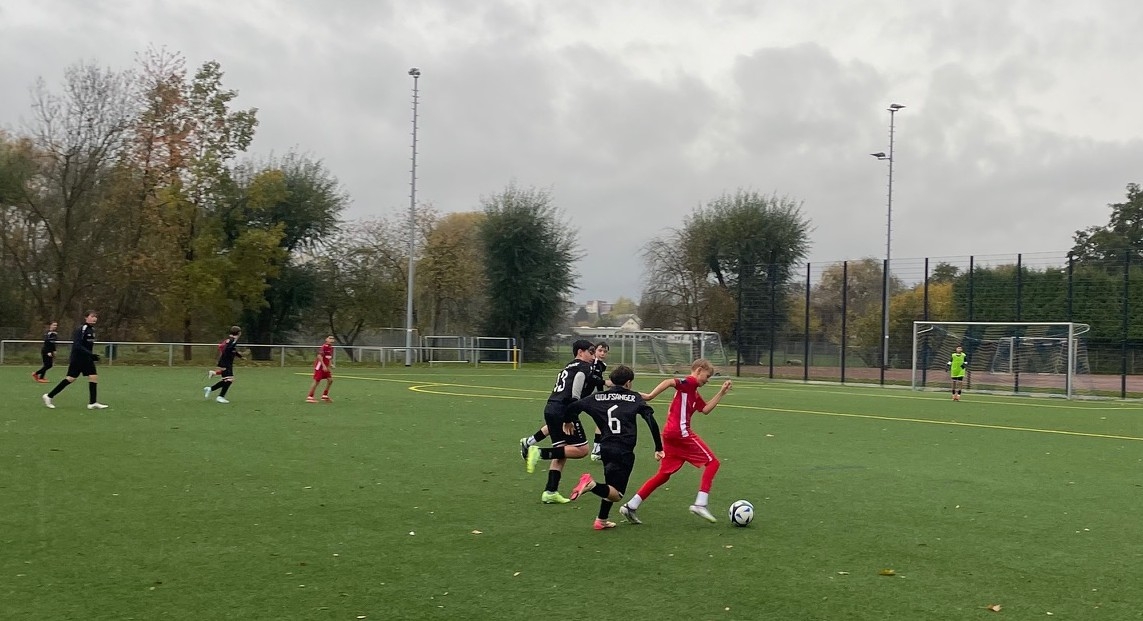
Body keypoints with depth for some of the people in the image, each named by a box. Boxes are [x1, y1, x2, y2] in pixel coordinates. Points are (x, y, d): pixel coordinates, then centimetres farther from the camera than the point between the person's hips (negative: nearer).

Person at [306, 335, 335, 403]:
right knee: (317, 381, -8)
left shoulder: (331, 348, 11)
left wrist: (329, 368, 17)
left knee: (330, 380, 2)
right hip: (319, 366, -8)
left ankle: (325, 396, 14)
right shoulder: (324, 346, -16)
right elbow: (319, 356, -24)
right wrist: (324, 365, -26)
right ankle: (310, 397, 0)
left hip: (325, 367, 9)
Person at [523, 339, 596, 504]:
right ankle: (541, 452, -15)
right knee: (582, 449, -4)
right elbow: (575, 391, -14)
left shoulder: (567, 367, 28)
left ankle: (550, 492, 6)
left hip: (550, 409, 9)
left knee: (562, 452, 13)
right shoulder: (584, 367, 1)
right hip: (563, 410, -9)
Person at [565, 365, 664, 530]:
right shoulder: (634, 398, 4)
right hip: (624, 451, -4)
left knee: (611, 487, 26)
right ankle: (592, 484, -27)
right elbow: (651, 421, -7)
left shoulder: (598, 398, 10)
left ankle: (602, 520, 23)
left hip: (606, 448, 4)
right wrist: (658, 448, -4)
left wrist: (568, 421, 28)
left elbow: (573, 407, 6)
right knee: (616, 494, -1)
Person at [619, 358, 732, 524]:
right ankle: (700, 504, -8)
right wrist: (651, 396, -26)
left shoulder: (694, 393, 24)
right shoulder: (690, 382, -5)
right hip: (681, 432, -10)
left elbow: (706, 409, 22)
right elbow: (669, 382, -20)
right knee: (712, 462, -1)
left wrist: (721, 393, 20)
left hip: (670, 434, 10)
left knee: (664, 474, 12)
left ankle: (630, 506, 9)